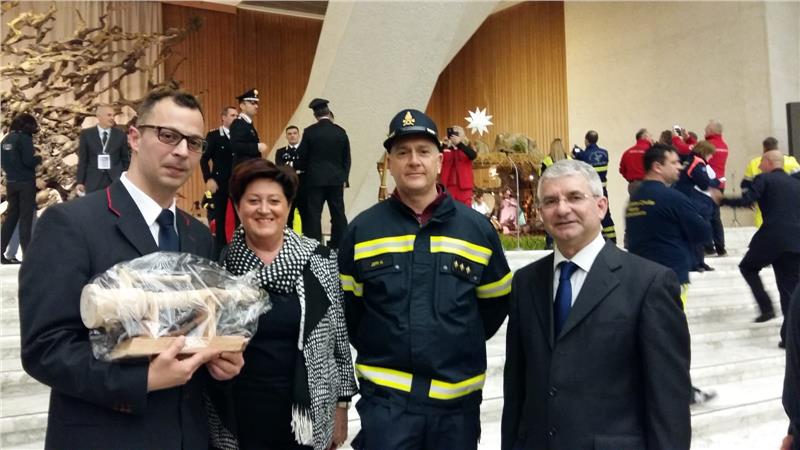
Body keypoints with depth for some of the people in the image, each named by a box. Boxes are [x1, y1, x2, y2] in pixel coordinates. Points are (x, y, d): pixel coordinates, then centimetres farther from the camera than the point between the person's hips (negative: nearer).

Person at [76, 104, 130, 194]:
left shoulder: (120, 134, 7)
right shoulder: (86, 134, 5)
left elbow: (125, 159, 9)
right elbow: (82, 160, 4)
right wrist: (80, 182, -1)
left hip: (116, 180, 1)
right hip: (93, 181, 0)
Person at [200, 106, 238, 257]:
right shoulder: (213, 135, 1)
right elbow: (204, 159, -3)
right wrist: (208, 179, -14)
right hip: (220, 183, -3)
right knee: (220, 218, 2)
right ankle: (219, 251, 9)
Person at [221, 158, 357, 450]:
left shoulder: (319, 260, -4)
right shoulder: (219, 263, -4)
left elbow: (339, 336, 1)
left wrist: (341, 405, 3)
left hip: (307, 415, 0)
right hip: (240, 419, 0)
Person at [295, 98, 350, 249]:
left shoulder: (310, 131, -6)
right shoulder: (341, 132, 2)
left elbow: (301, 157, -2)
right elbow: (346, 158, 6)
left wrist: (297, 167, 18)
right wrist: (344, 178, 14)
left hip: (315, 179, -2)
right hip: (336, 179, 2)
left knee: (314, 215, 1)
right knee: (338, 214, 8)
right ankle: (340, 246, 11)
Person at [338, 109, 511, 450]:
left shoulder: (476, 228, -1)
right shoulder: (362, 230, -3)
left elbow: (496, 301, 10)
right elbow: (347, 306, 7)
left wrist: (462, 347, 9)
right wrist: (376, 349, 7)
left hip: (458, 396, 2)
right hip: (385, 396, -1)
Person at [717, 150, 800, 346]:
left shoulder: (763, 179, 1)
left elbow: (746, 200, -12)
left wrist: (722, 200, 0)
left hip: (772, 237, -5)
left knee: (747, 267, 21)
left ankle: (766, 307, 9)